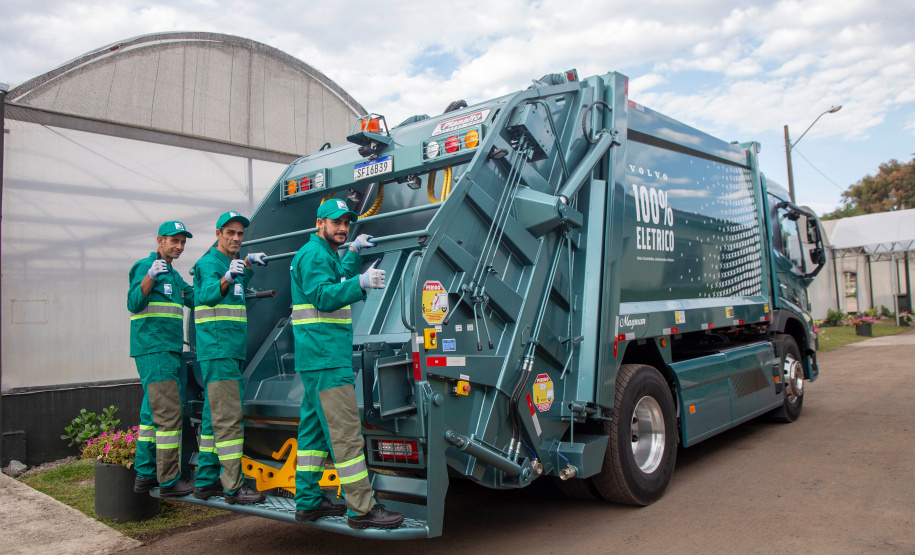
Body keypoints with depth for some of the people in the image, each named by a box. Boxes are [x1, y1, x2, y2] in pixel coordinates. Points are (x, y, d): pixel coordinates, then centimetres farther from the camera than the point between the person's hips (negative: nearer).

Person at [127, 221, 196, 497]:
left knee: (152, 413, 12)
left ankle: (145, 475, 19)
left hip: (169, 350, 10)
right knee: (168, 413, -10)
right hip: (153, 349, -10)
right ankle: (169, 480, -6)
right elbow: (134, 304, -14)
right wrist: (150, 277, -29)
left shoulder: (173, 275, 22)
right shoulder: (145, 266, -5)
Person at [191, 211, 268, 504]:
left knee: (214, 417, 12)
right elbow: (207, 295, -27)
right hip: (217, 351, -10)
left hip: (231, 352, 10)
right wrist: (226, 278, -45)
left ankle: (206, 481, 19)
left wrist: (248, 263, 30)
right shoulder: (209, 263, -9)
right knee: (229, 418, -11)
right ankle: (233, 486, -9)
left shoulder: (230, 263, 18)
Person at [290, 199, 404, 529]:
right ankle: (362, 509, -8)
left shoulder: (325, 254, 22)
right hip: (326, 357, -11)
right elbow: (323, 296, -23)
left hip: (317, 357, 11)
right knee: (346, 431, -11)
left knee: (315, 428, 13)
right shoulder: (313, 253, -10)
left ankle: (308, 502, 21)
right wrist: (361, 283, -35)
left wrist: (354, 251, 37)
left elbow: (336, 278, 41)